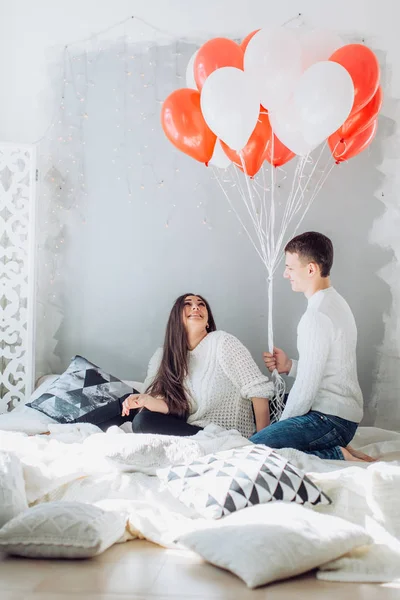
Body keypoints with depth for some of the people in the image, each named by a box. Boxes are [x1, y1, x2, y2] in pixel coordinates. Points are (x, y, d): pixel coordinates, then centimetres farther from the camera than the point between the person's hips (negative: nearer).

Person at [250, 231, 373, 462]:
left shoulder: (317, 316, -21)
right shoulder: (336, 302, 11)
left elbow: (306, 387, -19)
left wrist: (281, 427, -6)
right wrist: (290, 366, 4)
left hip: (330, 419, -10)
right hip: (344, 411, 10)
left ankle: (337, 456, -11)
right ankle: (337, 448, 10)